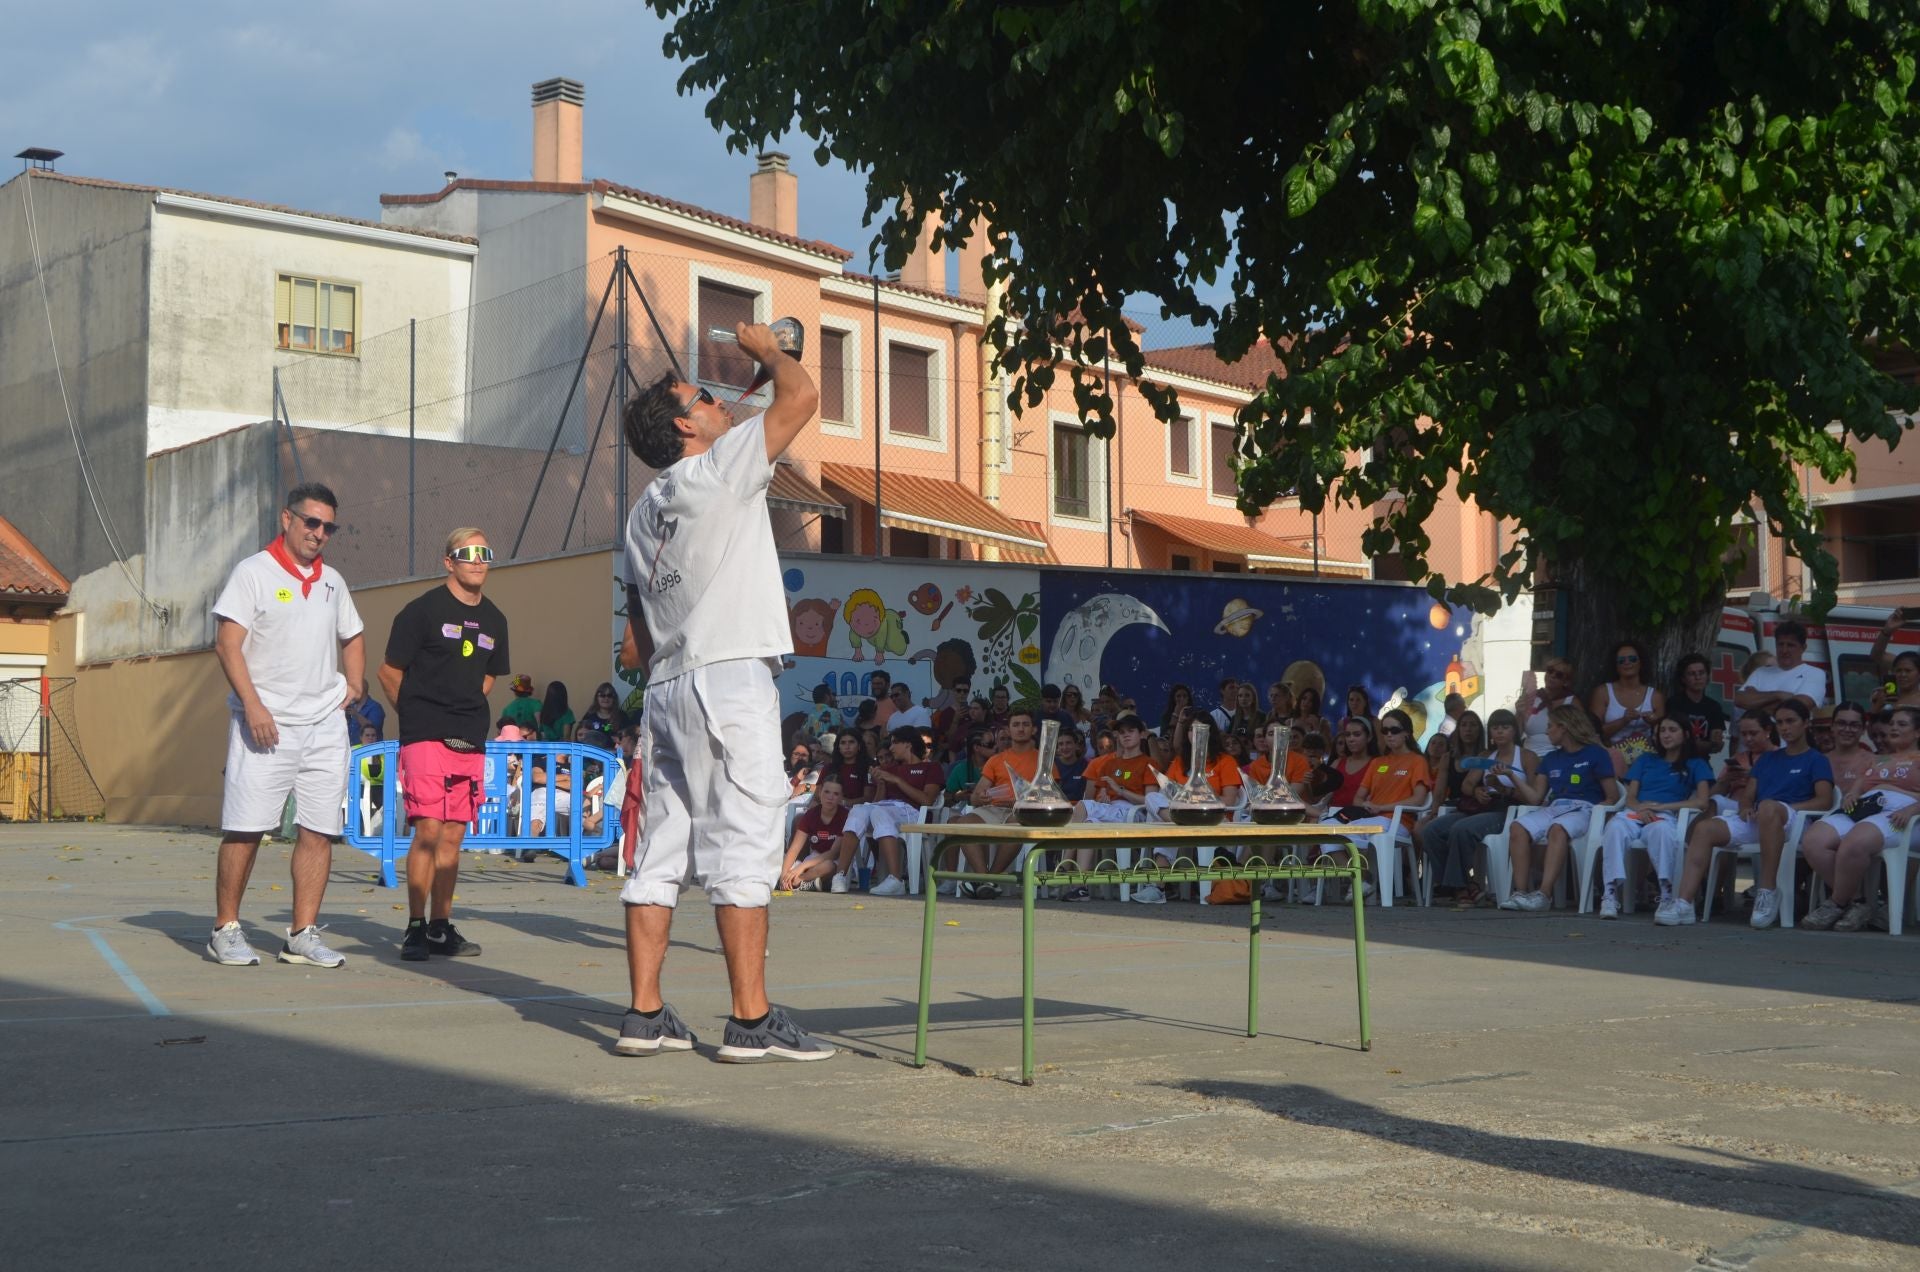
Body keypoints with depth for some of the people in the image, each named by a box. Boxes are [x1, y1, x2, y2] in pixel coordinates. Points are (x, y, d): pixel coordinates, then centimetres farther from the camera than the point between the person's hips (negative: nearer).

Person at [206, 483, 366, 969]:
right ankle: (225, 930, 7)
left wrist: (355, 683, 14)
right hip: (265, 724, -5)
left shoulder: (332, 581, 17)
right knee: (245, 829, -4)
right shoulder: (253, 573, -2)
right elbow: (227, 643, -10)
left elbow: (352, 637, 32)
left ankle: (303, 934, 7)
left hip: (326, 725, 6)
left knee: (319, 831, 2)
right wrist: (252, 704, -19)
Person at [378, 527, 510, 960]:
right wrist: (417, 714, 7)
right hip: (425, 738, -6)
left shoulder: (494, 619, 13)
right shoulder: (424, 609, -4)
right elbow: (389, 672, 0)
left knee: (454, 835, 7)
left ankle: (441, 927, 14)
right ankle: (416, 928, -4)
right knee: (428, 831, -11)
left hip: (471, 740, 6)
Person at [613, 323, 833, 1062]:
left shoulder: (644, 510, 19)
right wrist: (766, 349, 9)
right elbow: (801, 398, -7)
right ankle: (752, 1021, -9)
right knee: (743, 847, -9)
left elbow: (633, 642, 20)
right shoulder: (719, 469, -4)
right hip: (731, 677, -8)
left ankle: (645, 1014, 8)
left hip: (667, 689, 9)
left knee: (661, 851, 7)